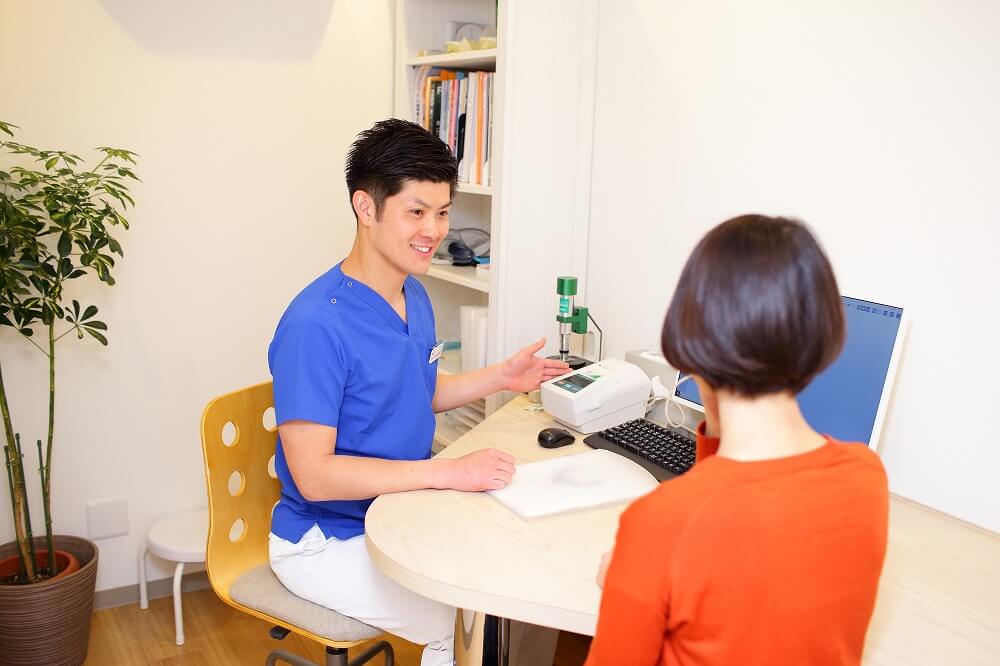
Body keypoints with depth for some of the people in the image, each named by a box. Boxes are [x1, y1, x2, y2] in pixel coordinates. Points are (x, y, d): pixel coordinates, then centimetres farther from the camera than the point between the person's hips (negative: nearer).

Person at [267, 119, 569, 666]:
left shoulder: (415, 296, 2)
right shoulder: (315, 324, -25)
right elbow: (314, 474, -27)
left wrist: (500, 377, 5)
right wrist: (448, 472, -30)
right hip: (327, 540, -7)